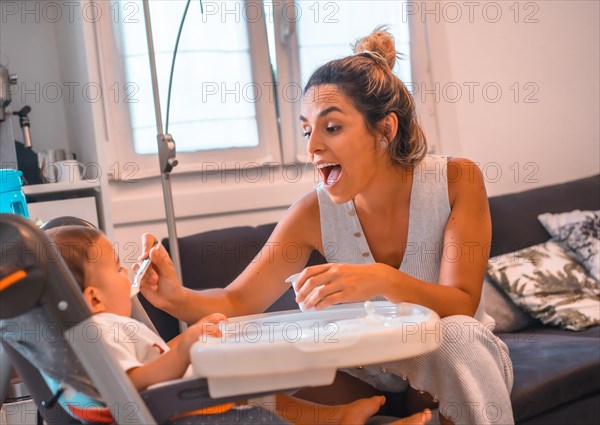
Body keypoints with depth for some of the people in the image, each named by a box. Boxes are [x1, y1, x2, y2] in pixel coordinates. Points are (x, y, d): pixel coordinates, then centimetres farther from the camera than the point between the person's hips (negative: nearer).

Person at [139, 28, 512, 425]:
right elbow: (238, 302, -14)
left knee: (455, 335, -35)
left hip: (459, 361, -1)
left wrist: (383, 280, -45)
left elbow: (462, 306, -25)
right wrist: (178, 297, -36)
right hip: (376, 372, 2)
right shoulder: (314, 214, -13)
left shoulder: (456, 181, -18)